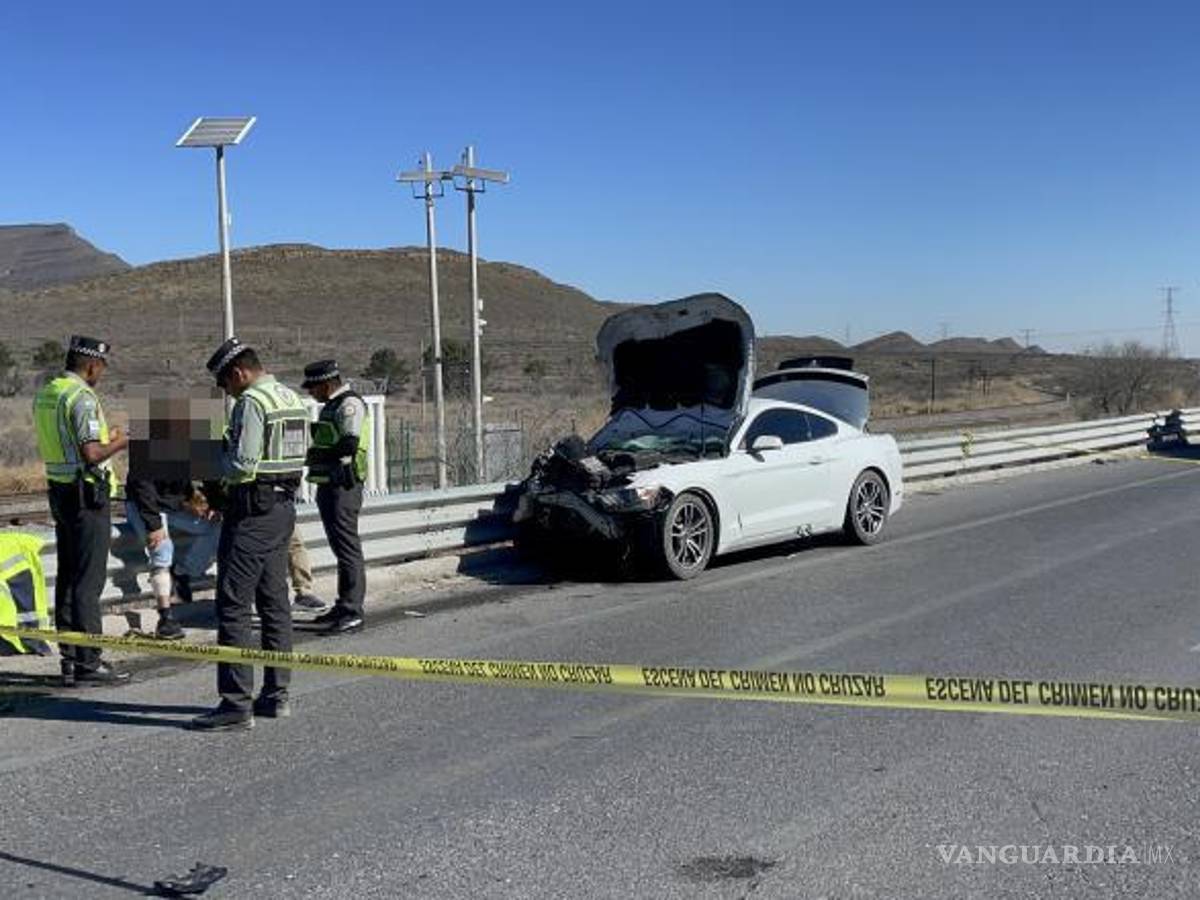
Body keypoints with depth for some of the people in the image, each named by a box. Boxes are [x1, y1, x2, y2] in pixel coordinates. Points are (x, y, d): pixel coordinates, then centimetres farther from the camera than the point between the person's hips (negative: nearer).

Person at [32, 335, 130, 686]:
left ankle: (69, 660, 17)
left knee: (67, 577, 12)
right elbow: (92, 453, -23)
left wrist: (105, 438, 22)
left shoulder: (45, 393, 13)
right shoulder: (82, 397, -16)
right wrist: (120, 443, -5)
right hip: (87, 494, -9)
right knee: (89, 579, -6)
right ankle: (88, 661, -3)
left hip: (59, 491, 9)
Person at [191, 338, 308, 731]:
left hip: (252, 510, -9)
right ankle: (277, 695, 18)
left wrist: (221, 458, 0)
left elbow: (243, 464, -20)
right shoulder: (292, 399, 15)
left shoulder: (251, 402, -14)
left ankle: (236, 703, -5)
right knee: (275, 602, 13)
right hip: (285, 506, 10)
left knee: (233, 606, -6)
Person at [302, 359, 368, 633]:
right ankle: (343, 607, 24)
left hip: (343, 487, -10)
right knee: (339, 546, 15)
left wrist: (318, 455, -13)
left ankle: (353, 613, -6)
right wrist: (315, 454, 5)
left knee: (347, 547, -8)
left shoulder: (349, 404, -12)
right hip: (328, 486, 10)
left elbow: (349, 444, -23)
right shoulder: (330, 406, 19)